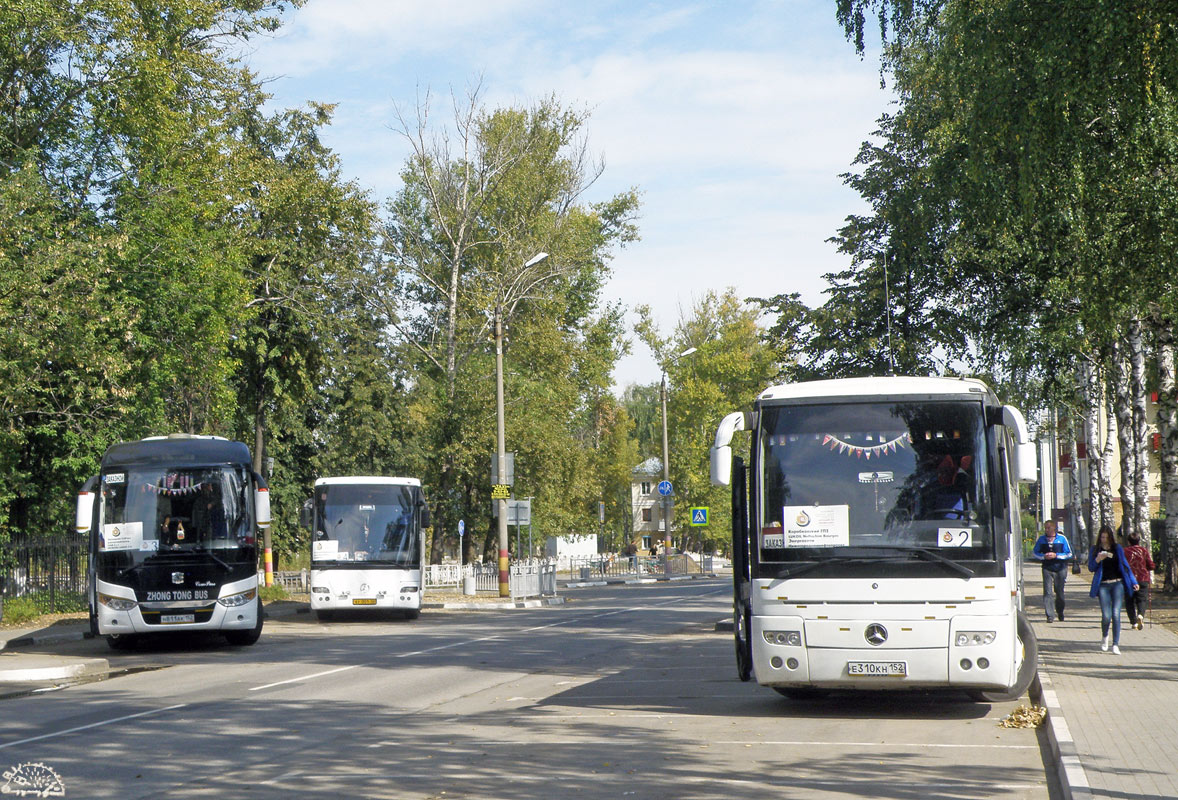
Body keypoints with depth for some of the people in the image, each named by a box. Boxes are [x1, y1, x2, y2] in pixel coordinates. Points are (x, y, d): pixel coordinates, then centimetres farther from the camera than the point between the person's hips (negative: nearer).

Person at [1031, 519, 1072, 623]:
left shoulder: (1062, 538, 1)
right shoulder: (1041, 539, 4)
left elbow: (1069, 554, 3)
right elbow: (1034, 553, 9)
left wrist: (1056, 555, -11)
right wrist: (1044, 556, -9)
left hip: (1060, 568, 0)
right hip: (1047, 568, 0)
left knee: (1059, 592, 10)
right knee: (1047, 592, -10)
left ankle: (1060, 613, 30)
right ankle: (1050, 615, -10)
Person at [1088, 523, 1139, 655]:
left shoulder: (1117, 549, 8)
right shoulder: (1095, 549, 6)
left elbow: (1125, 565, 15)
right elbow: (1091, 568, 5)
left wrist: (1133, 582, 12)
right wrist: (1098, 559, -15)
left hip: (1118, 584, 0)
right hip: (1103, 586, 0)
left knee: (1116, 614, -10)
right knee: (1106, 616, -7)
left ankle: (1116, 644, -6)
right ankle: (1104, 637, 23)